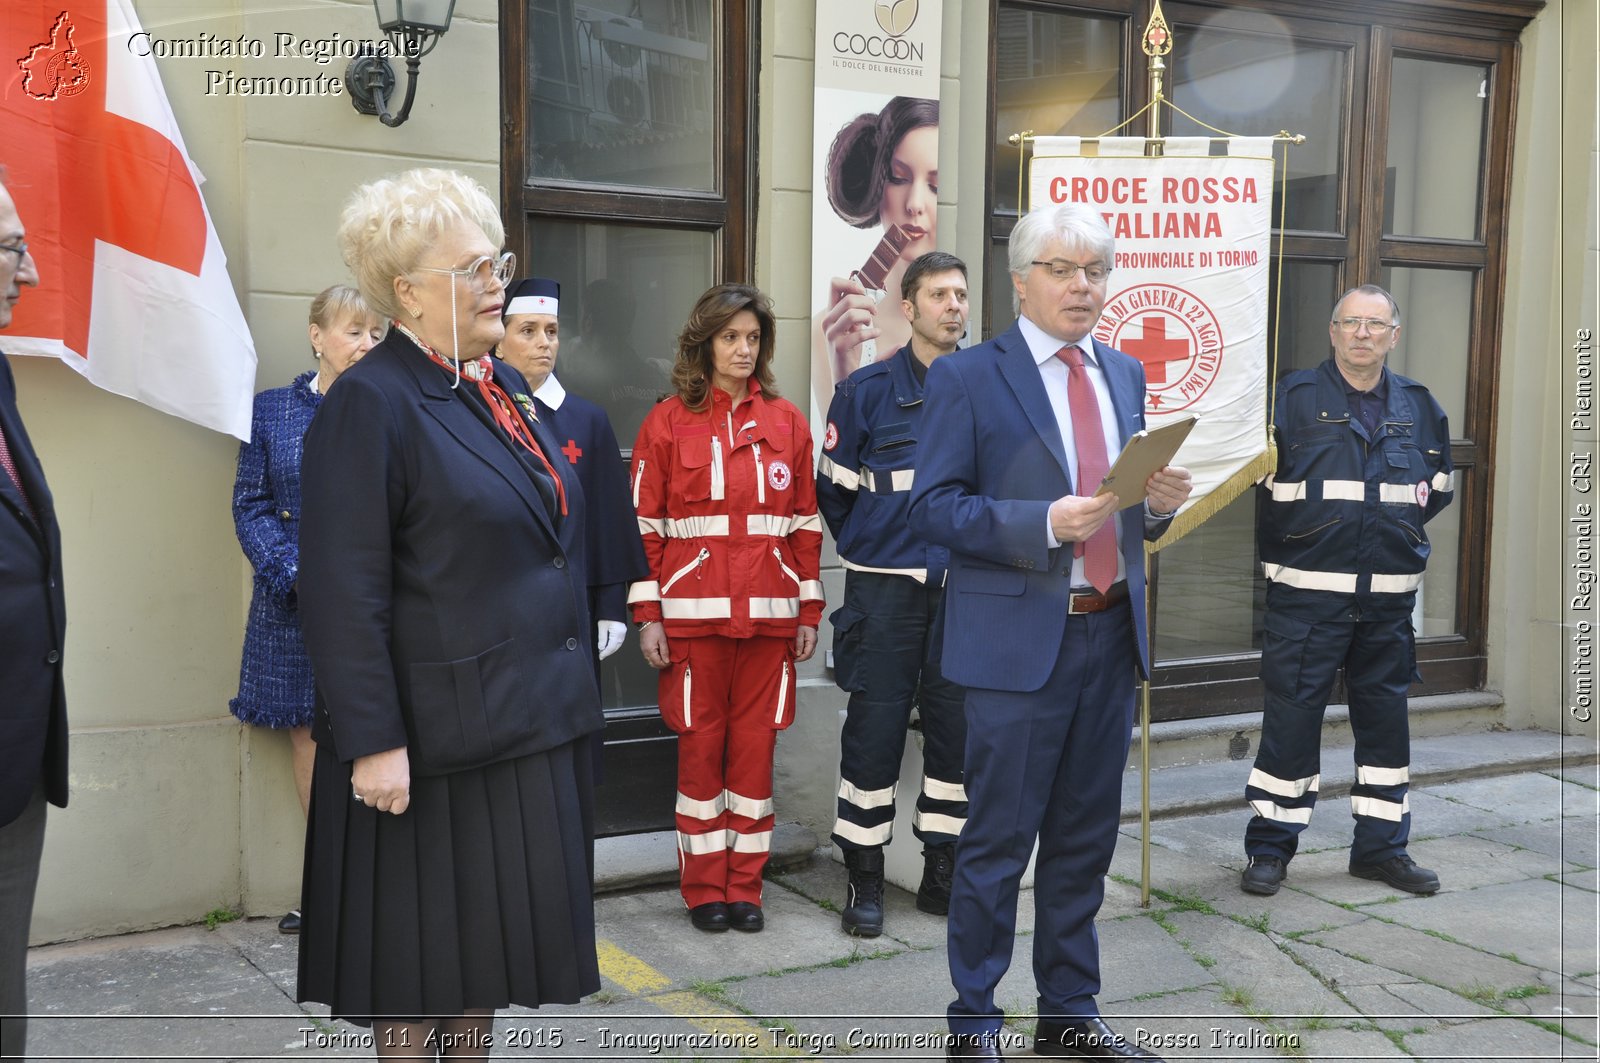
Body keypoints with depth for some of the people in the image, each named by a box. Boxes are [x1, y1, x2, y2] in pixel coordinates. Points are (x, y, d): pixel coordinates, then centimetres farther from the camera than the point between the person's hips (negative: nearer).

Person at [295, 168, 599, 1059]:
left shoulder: (503, 385, 11)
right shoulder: (373, 403, -14)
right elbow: (345, 594, -19)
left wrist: (569, 693, 18)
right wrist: (373, 741, -21)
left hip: (532, 721, 8)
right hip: (437, 735, -8)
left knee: (494, 933, 17)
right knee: (421, 955, 7)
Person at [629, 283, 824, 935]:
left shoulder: (787, 422, 9)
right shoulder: (668, 424, 3)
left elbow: (806, 523, 11)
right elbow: (644, 526, 1)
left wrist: (810, 610, 7)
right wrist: (647, 616, -4)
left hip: (770, 613, 2)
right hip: (694, 612, -2)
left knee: (755, 744, 6)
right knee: (700, 745, 4)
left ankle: (744, 886, 18)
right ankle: (704, 888, 16)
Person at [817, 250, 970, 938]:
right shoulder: (866, 390, 0)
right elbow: (835, 489, 6)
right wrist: (873, 552, 10)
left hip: (967, 589, 3)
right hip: (885, 590, -2)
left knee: (957, 726, 7)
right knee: (875, 727, -1)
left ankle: (942, 872, 21)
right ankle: (864, 878, 11)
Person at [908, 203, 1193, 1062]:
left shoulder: (1126, 375, 13)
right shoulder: (968, 377, -5)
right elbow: (932, 507, -10)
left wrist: (1158, 500, -4)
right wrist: (1045, 523, -22)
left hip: (1111, 635, 6)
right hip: (1020, 639, -6)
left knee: (1085, 841, 14)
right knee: (998, 842, 1)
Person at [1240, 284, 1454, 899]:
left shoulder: (1419, 406, 11)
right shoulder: (1294, 398, -2)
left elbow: (1441, 481, 23)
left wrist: (1405, 519, 12)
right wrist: (1287, 539, -7)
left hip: (1389, 595, 4)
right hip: (1308, 594, -4)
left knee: (1385, 717, 11)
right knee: (1291, 716, -2)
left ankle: (1381, 846, 24)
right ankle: (1270, 849, 9)